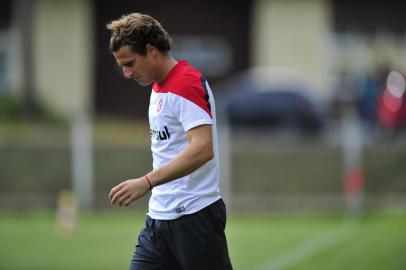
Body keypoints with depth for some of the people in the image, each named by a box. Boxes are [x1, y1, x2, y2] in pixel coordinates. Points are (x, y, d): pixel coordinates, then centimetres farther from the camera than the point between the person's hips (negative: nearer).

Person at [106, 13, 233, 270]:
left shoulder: (187, 83, -16)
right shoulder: (158, 87, 14)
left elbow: (203, 148, -28)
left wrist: (147, 182, -33)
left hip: (194, 217, -9)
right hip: (159, 217, 9)